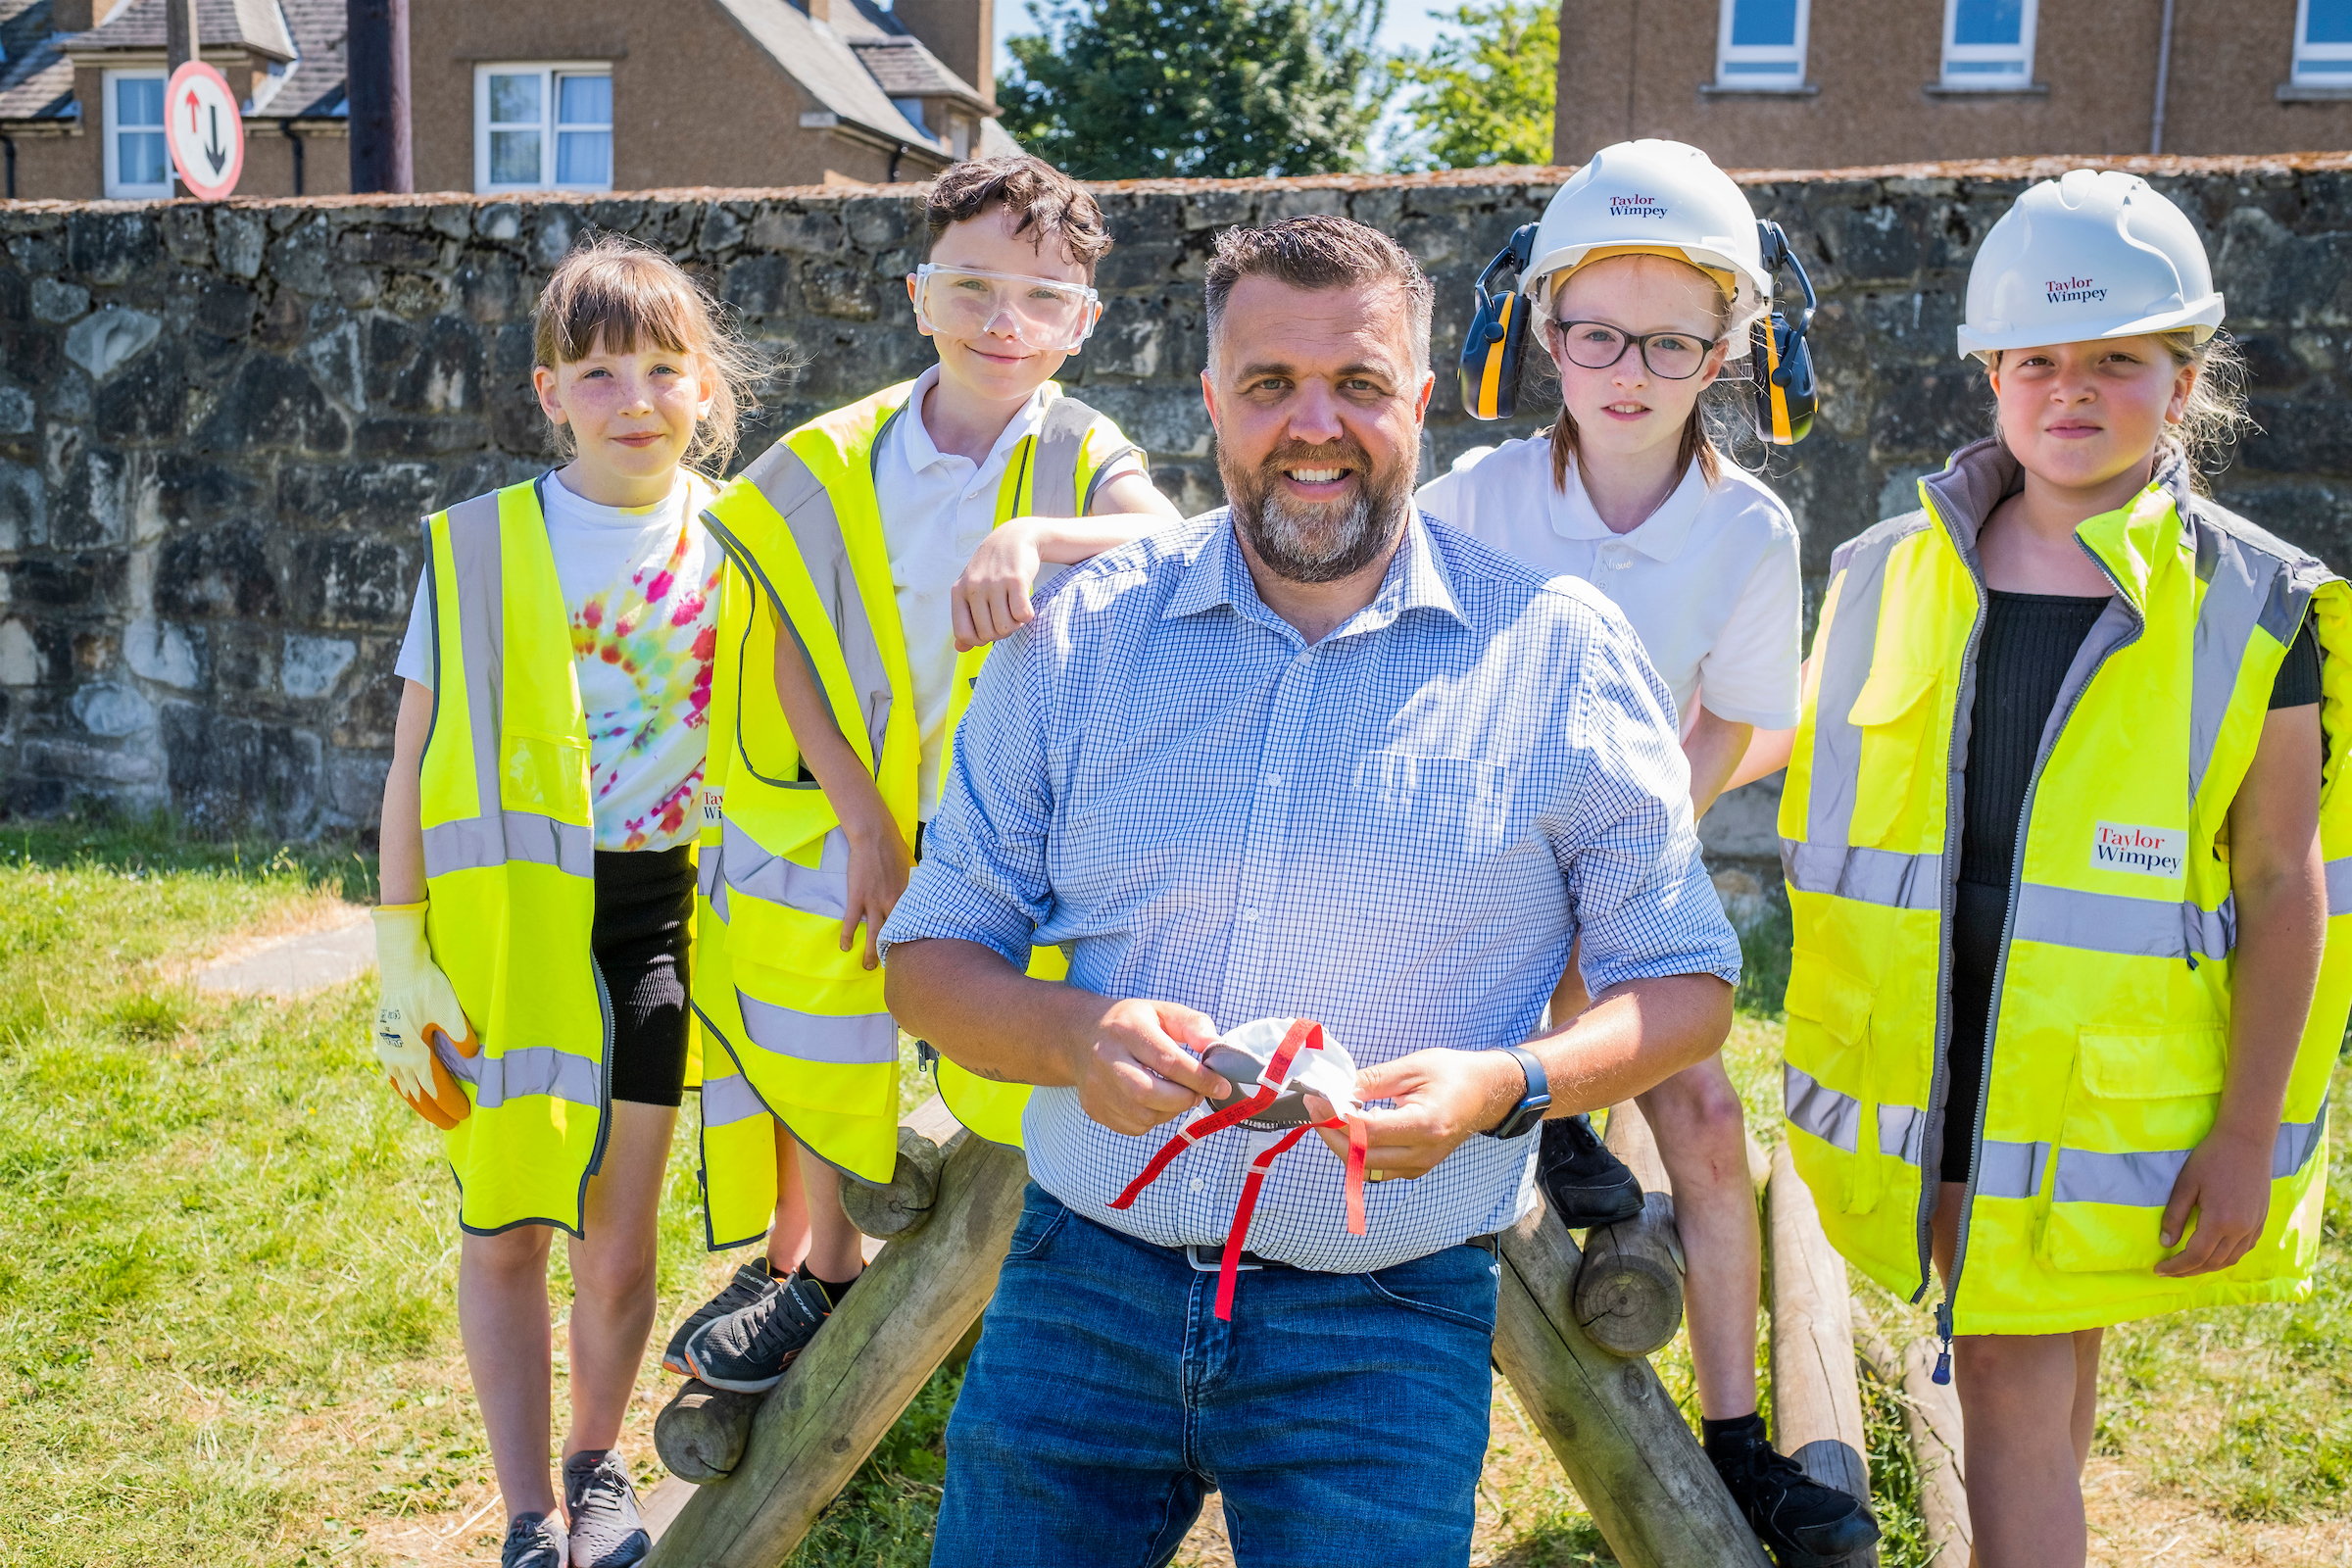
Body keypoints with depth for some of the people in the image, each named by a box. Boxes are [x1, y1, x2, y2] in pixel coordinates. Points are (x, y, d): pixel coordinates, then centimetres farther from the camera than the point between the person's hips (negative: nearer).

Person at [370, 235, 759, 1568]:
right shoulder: (479, 544, -4)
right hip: (508, 917, -1)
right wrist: (402, 959, -5)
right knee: (505, 1233, 6)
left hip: (657, 913, 1)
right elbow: (417, 763, -2)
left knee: (620, 1241, 11)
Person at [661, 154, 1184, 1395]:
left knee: (1014, 1084, 1)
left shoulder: (1086, 461, -10)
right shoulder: (833, 466, -5)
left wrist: (1031, 536, -51)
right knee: (824, 1072, 16)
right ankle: (817, 1273, 41)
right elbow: (794, 654, -4)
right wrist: (865, 825, -10)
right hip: (838, 823, 2)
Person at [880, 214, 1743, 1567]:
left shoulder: (1560, 655, -3)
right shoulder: (1081, 638, 1)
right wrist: (1074, 1035, -17)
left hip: (1387, 1324, -1)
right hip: (1085, 1281, 2)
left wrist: (1510, 1084, -17)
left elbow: (1687, 983, 3)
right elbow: (932, 959, 5)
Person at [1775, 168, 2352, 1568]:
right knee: (2039, 1372, 14)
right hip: (1923, 1083, 3)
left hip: (2115, 1105, -3)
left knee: (2019, 1374, -1)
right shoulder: (1890, 577, 3)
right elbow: (1827, 833, 10)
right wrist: (1841, 1060, 12)